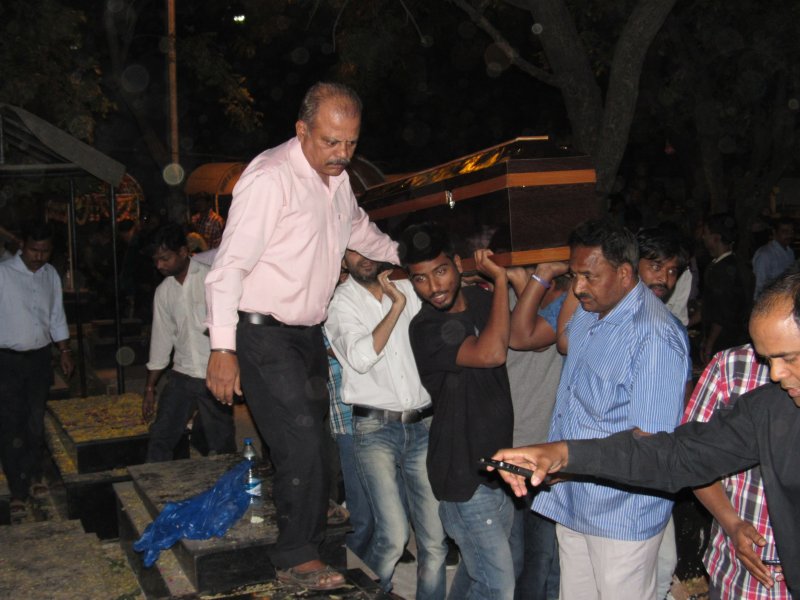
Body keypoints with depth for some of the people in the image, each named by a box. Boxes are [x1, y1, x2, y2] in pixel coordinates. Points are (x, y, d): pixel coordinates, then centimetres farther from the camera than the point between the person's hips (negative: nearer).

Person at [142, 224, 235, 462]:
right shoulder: (163, 291, 10)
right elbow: (161, 338, 14)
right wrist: (150, 388, 15)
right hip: (181, 377, 5)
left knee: (222, 447, 1)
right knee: (159, 440, 4)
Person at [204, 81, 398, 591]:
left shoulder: (337, 177, 10)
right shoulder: (270, 178, -17)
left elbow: (361, 231, 31)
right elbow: (229, 266, -19)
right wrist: (224, 348, -23)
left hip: (309, 333, 8)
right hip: (264, 336, -8)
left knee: (315, 439, 12)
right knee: (302, 446, -11)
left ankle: (310, 544, 29)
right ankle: (297, 558, 8)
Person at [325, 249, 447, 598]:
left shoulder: (407, 290, 11)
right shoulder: (341, 302, 0)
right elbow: (361, 358, -15)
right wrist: (396, 306, -12)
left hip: (423, 425, 4)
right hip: (375, 428, -3)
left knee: (435, 538, 1)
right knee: (393, 536, -12)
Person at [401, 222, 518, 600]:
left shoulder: (481, 300, 2)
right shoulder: (426, 329, -20)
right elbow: (491, 353, -34)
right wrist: (500, 279, -25)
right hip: (464, 475, -7)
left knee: (477, 569, 22)